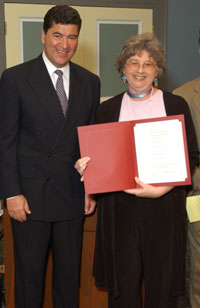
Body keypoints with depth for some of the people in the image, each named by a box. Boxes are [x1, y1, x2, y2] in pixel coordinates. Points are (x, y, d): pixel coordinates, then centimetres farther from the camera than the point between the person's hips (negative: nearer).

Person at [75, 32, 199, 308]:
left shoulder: (176, 105, 4)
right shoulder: (107, 109, 9)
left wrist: (161, 188, -15)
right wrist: (86, 166, -11)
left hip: (164, 205, -1)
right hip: (119, 207, 1)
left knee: (163, 282, 6)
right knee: (123, 281, 6)